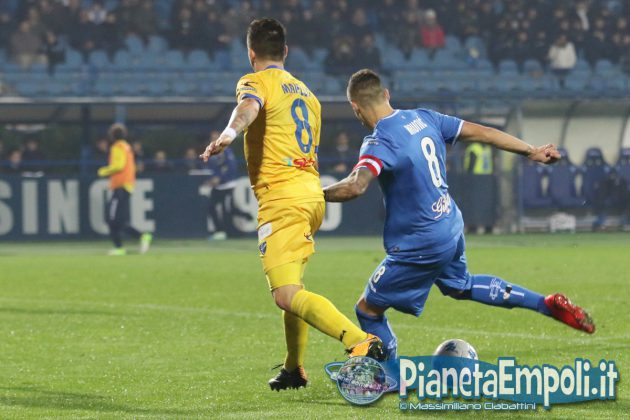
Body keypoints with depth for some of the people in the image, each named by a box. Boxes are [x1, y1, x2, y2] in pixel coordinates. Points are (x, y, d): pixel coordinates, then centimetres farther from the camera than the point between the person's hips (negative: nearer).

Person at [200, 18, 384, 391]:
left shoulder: (255, 82, 0)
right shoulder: (306, 93, 24)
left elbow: (249, 107, -25)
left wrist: (229, 134, -44)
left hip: (281, 197, -9)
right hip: (313, 193, 9)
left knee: (288, 296, -18)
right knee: (293, 286, 26)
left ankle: (360, 342, -36)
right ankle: (294, 369, 33)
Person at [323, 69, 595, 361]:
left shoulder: (380, 143, -23)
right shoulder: (424, 118, 0)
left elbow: (355, 186, -40)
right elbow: (481, 133, 7)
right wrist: (532, 151, 17)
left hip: (419, 245, -9)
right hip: (451, 227, 9)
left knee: (368, 309, 5)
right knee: (461, 286, 35)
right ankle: (548, 304, 35)